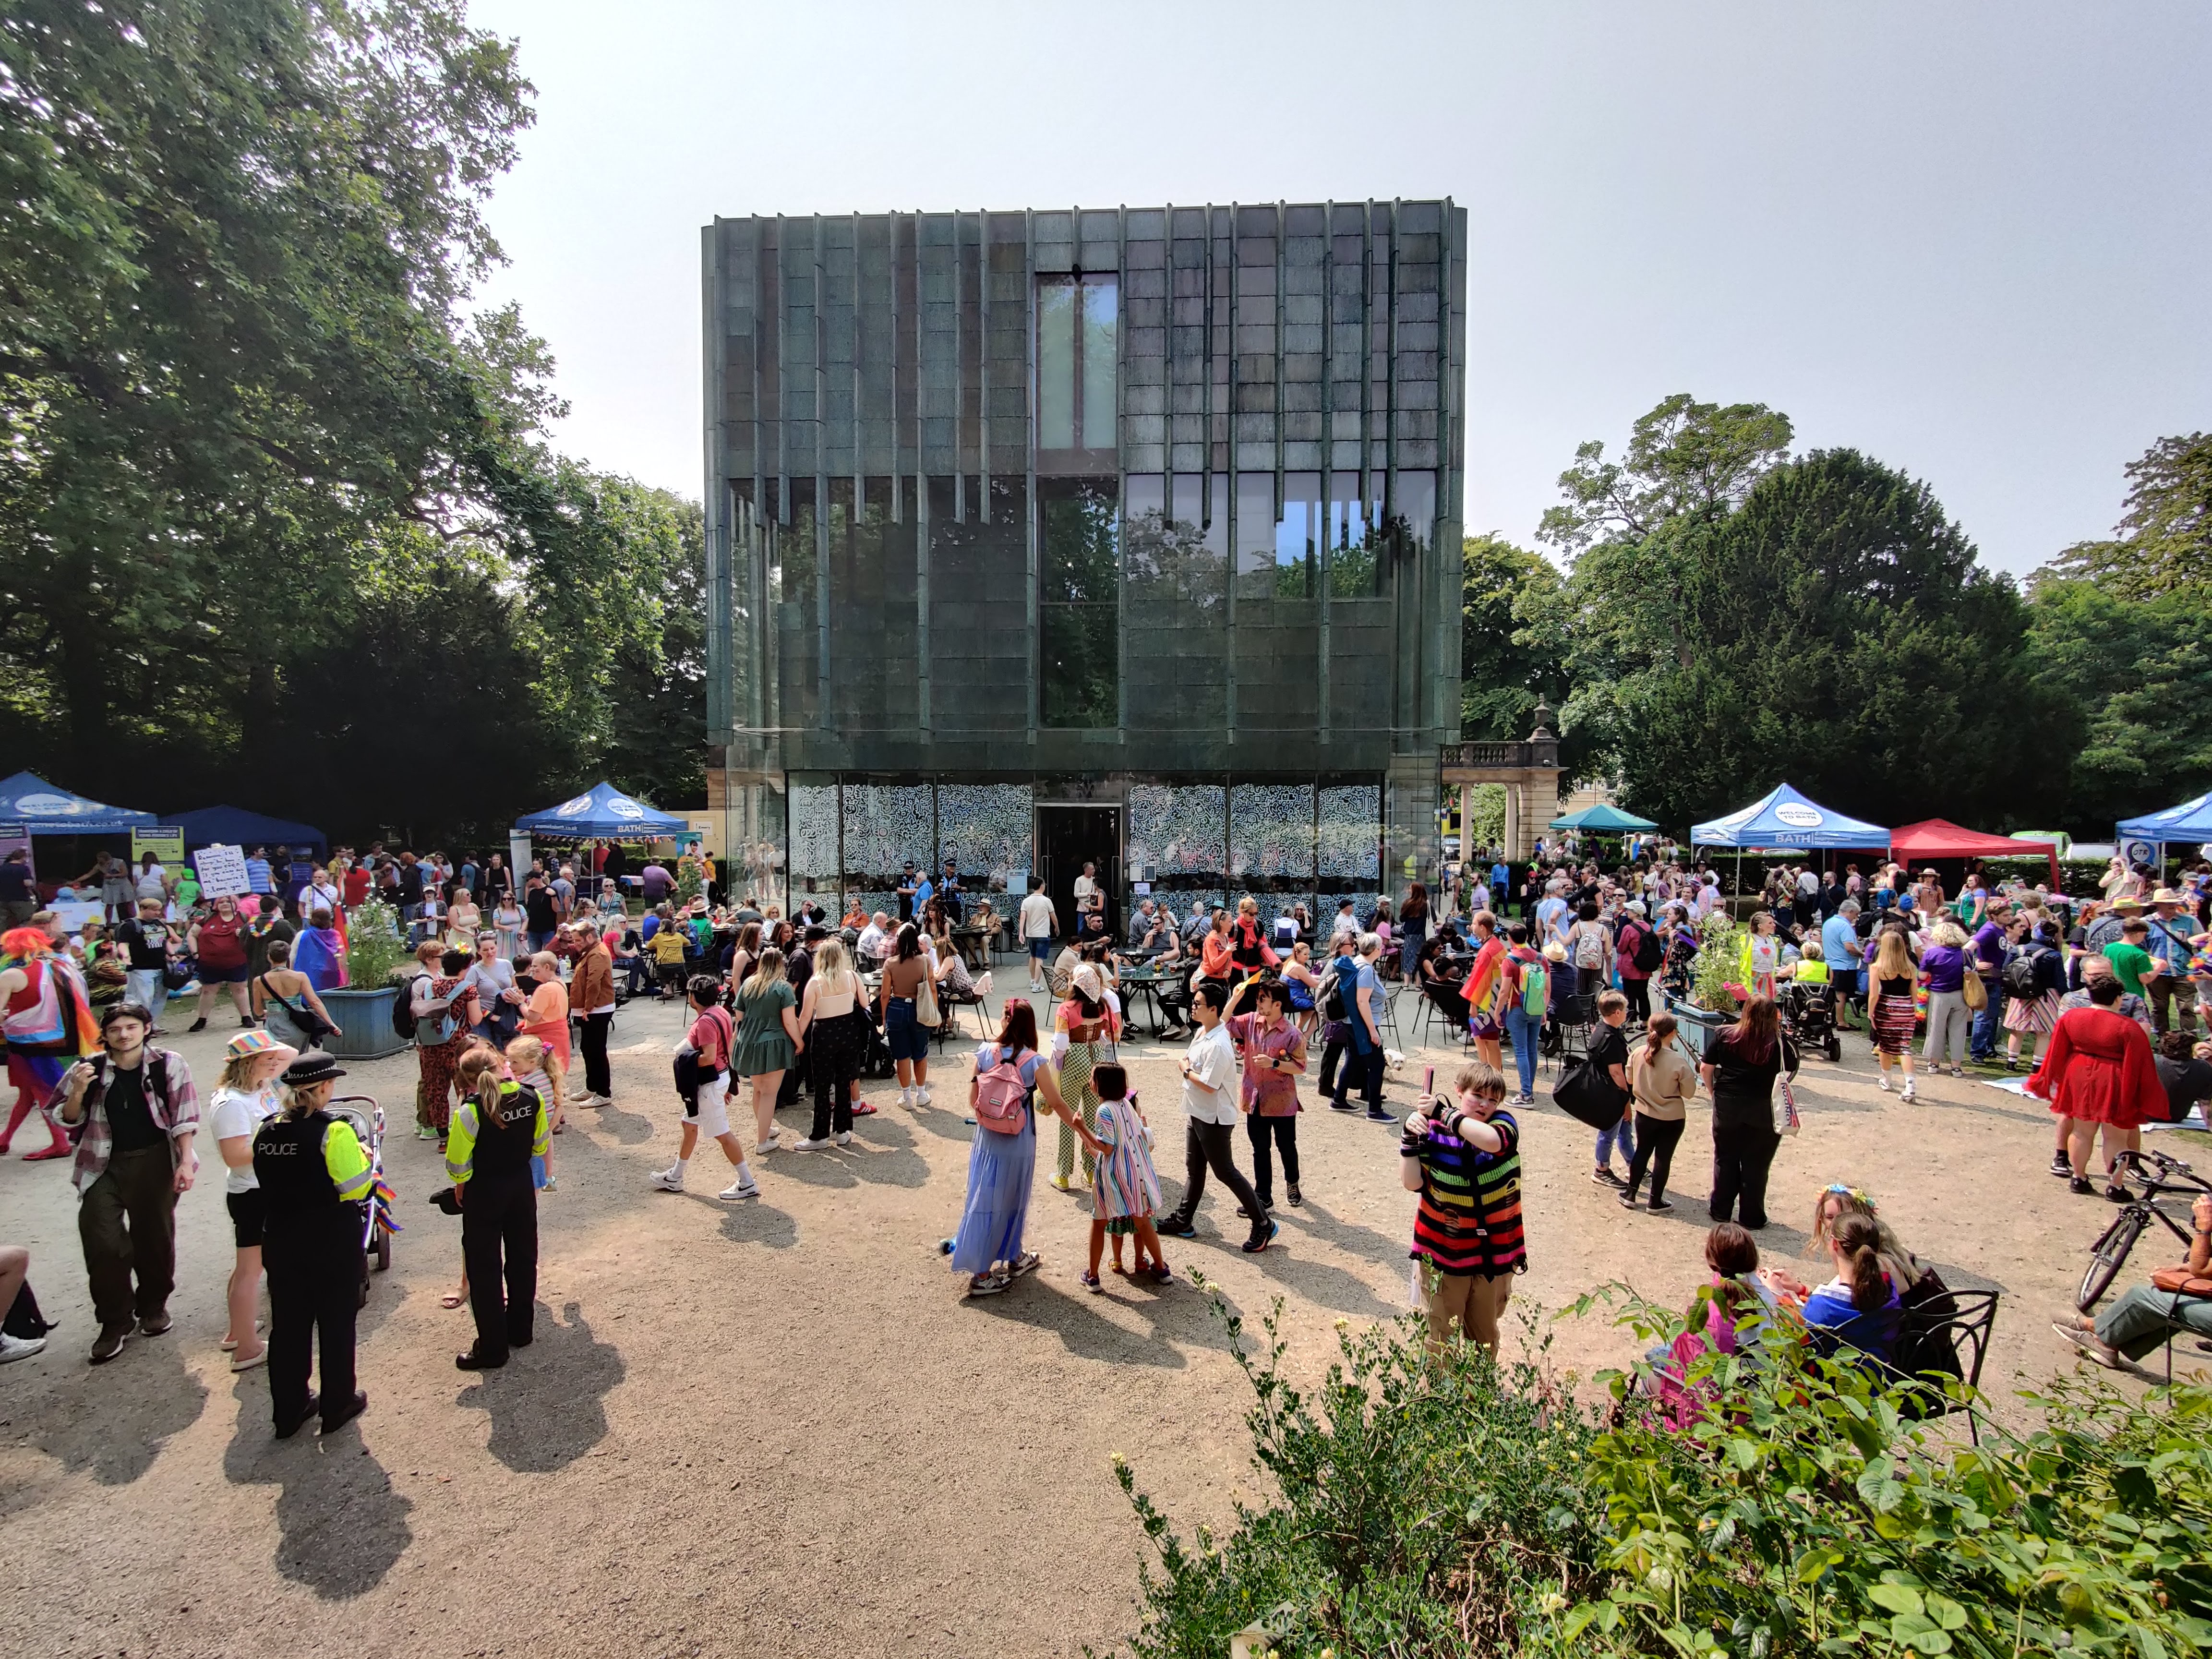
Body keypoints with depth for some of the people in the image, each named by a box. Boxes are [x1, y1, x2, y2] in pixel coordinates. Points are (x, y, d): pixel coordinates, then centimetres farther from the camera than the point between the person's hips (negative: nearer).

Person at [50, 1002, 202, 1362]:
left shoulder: (168, 1065, -8)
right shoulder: (89, 1069, -3)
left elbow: (184, 1117, -6)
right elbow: (66, 1121, 5)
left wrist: (185, 1162, -11)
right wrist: (78, 1092, -15)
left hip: (155, 1162, -1)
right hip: (104, 1165, 1)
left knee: (155, 1238, 11)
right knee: (103, 1243, -3)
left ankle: (154, 1305, 32)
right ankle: (115, 1321, 15)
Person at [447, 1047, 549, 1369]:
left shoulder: (471, 1111, -22)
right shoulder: (531, 1098, -8)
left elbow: (457, 1164, -15)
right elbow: (541, 1145, 4)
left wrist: (461, 1186, 5)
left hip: (484, 1193, -5)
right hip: (522, 1186, 5)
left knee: (484, 1268, 8)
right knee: (523, 1258, 19)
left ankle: (492, 1348, 16)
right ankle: (520, 1330, 34)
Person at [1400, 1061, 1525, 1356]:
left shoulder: (1503, 1124, -8)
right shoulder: (1434, 1131, -9)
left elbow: (1492, 1141, -32)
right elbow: (1413, 1183, -12)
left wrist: (1444, 1112, -31)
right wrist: (1410, 1138, -23)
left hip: (1494, 1253, 2)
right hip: (1444, 1253, -1)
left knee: (1485, 1335, 22)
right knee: (1440, 1336, 11)